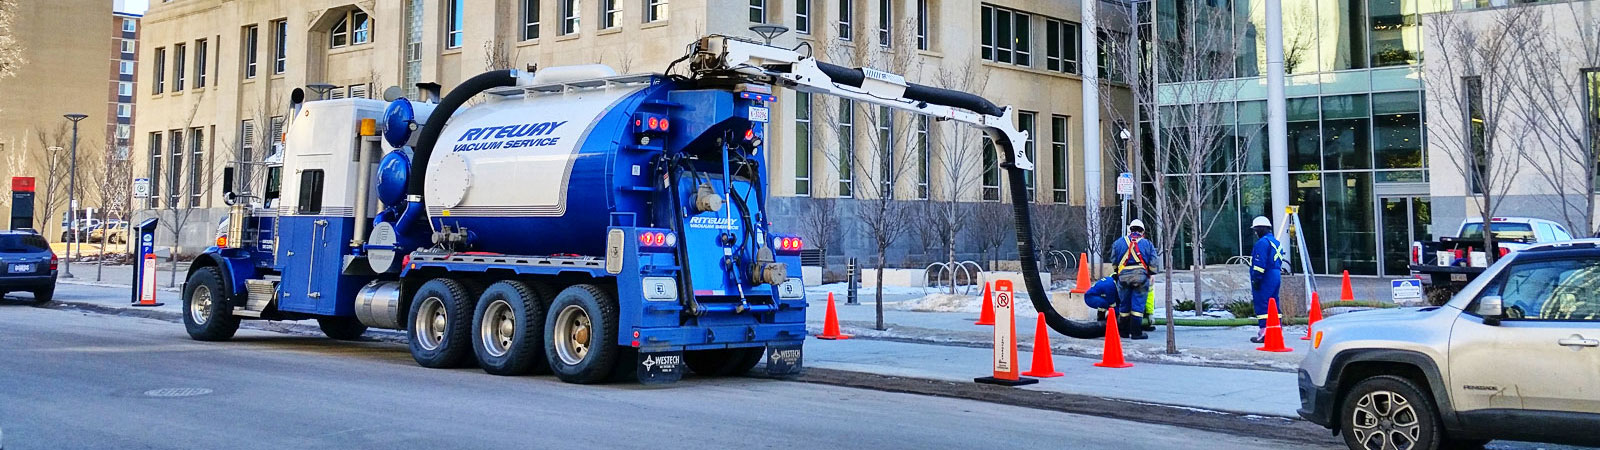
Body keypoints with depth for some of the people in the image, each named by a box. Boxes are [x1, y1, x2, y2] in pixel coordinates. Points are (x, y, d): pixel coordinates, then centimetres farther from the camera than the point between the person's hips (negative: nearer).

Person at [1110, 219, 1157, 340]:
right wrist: (1151, 275, 19)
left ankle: (1124, 331, 19)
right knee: (1138, 305, -1)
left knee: (1124, 305, 11)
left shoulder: (1118, 242, 15)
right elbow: (1153, 263, 6)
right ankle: (1136, 333, -2)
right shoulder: (1147, 244, 12)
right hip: (1141, 276, -2)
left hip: (1123, 275, 2)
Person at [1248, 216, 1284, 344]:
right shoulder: (1276, 242, 19)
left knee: (1262, 305, -9)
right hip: (1276, 277, 10)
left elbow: (1259, 263, -18)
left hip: (1265, 279, -10)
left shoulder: (1263, 242, -13)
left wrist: (1256, 279, -17)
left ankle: (1263, 334, -12)